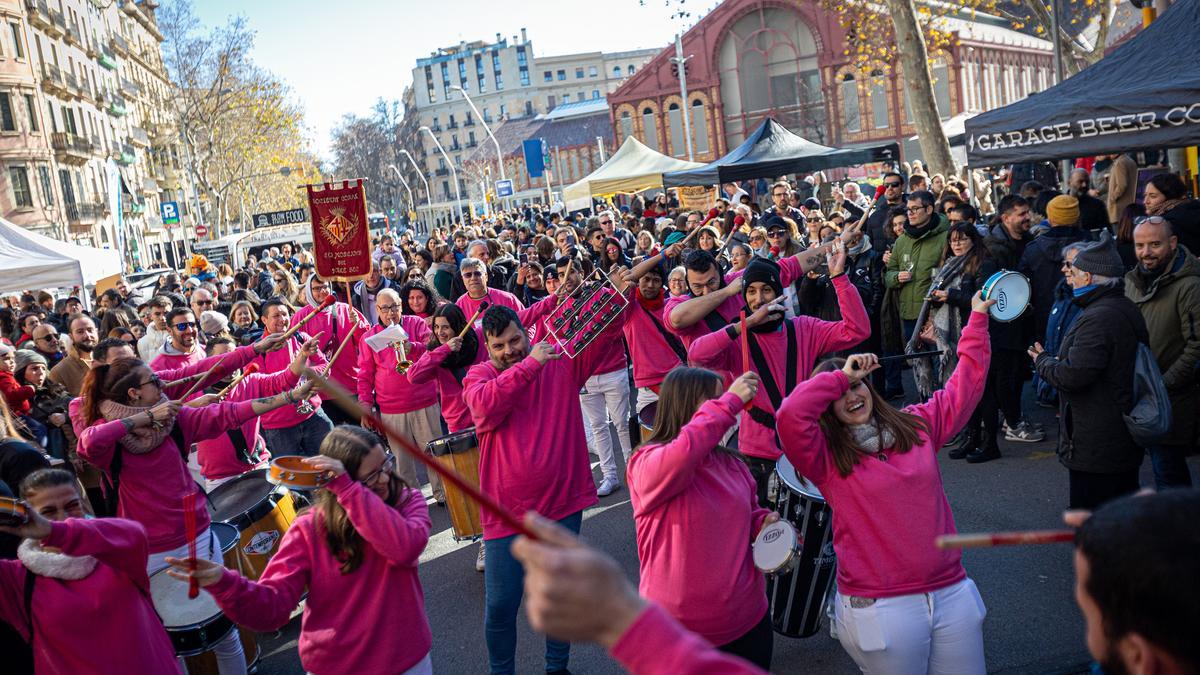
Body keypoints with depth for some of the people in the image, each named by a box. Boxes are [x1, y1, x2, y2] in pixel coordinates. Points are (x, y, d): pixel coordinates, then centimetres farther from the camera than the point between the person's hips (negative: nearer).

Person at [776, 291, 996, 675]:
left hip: (953, 591, 4)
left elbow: (964, 385, 15)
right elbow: (790, 416, -24)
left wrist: (978, 318, 17)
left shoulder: (916, 425, 9)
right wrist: (841, 376, -12)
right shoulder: (826, 456, -5)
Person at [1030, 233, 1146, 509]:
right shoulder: (1127, 308, 11)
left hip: (1095, 450, -10)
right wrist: (1052, 360, 11)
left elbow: (1072, 377, -26)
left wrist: (1042, 360, -7)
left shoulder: (1097, 319, -22)